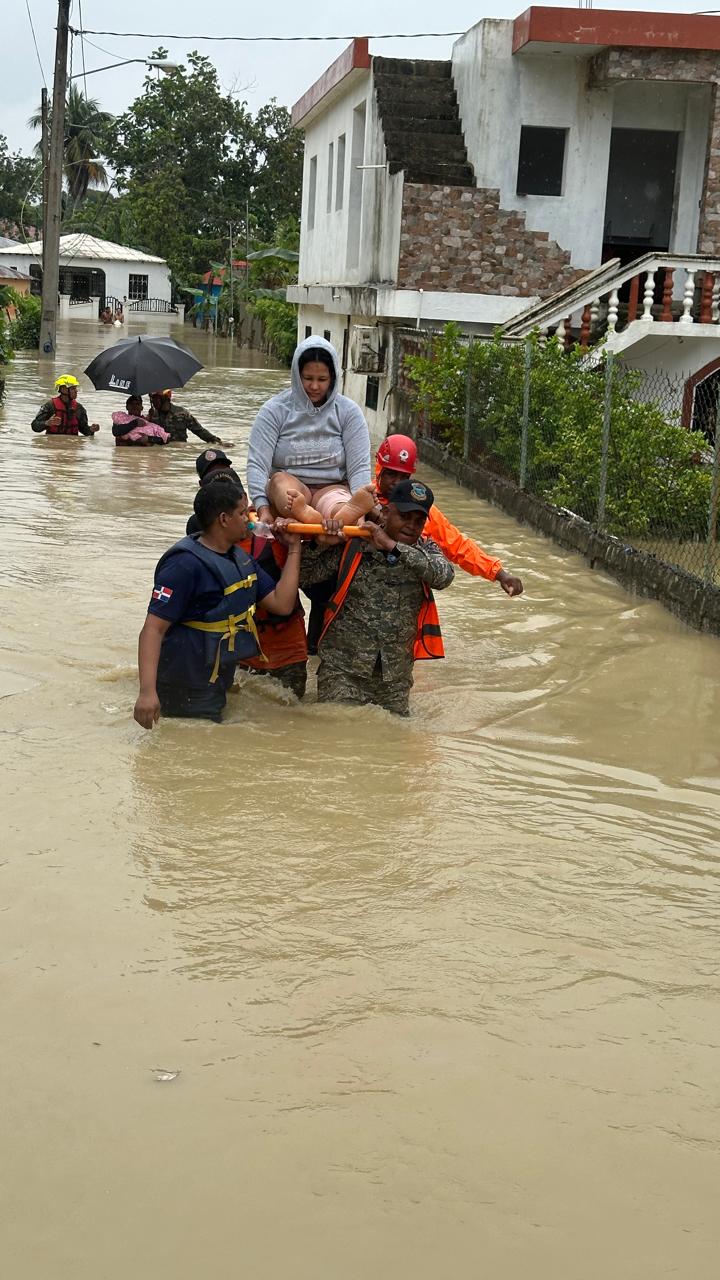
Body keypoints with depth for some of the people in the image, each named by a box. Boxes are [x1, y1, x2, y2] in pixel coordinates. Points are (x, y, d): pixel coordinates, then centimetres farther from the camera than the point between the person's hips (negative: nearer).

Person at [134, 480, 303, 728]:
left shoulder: (240, 558, 8)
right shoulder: (185, 565, -22)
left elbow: (281, 603, 5)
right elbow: (153, 629, -26)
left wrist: (293, 548, 3)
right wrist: (147, 692, -36)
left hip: (219, 686, 9)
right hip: (186, 695, -9)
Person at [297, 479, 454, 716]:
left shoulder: (425, 550, 5)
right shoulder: (352, 545, -2)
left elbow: (444, 576, -17)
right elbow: (303, 575, -2)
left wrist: (393, 546, -20)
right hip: (343, 669, -3)